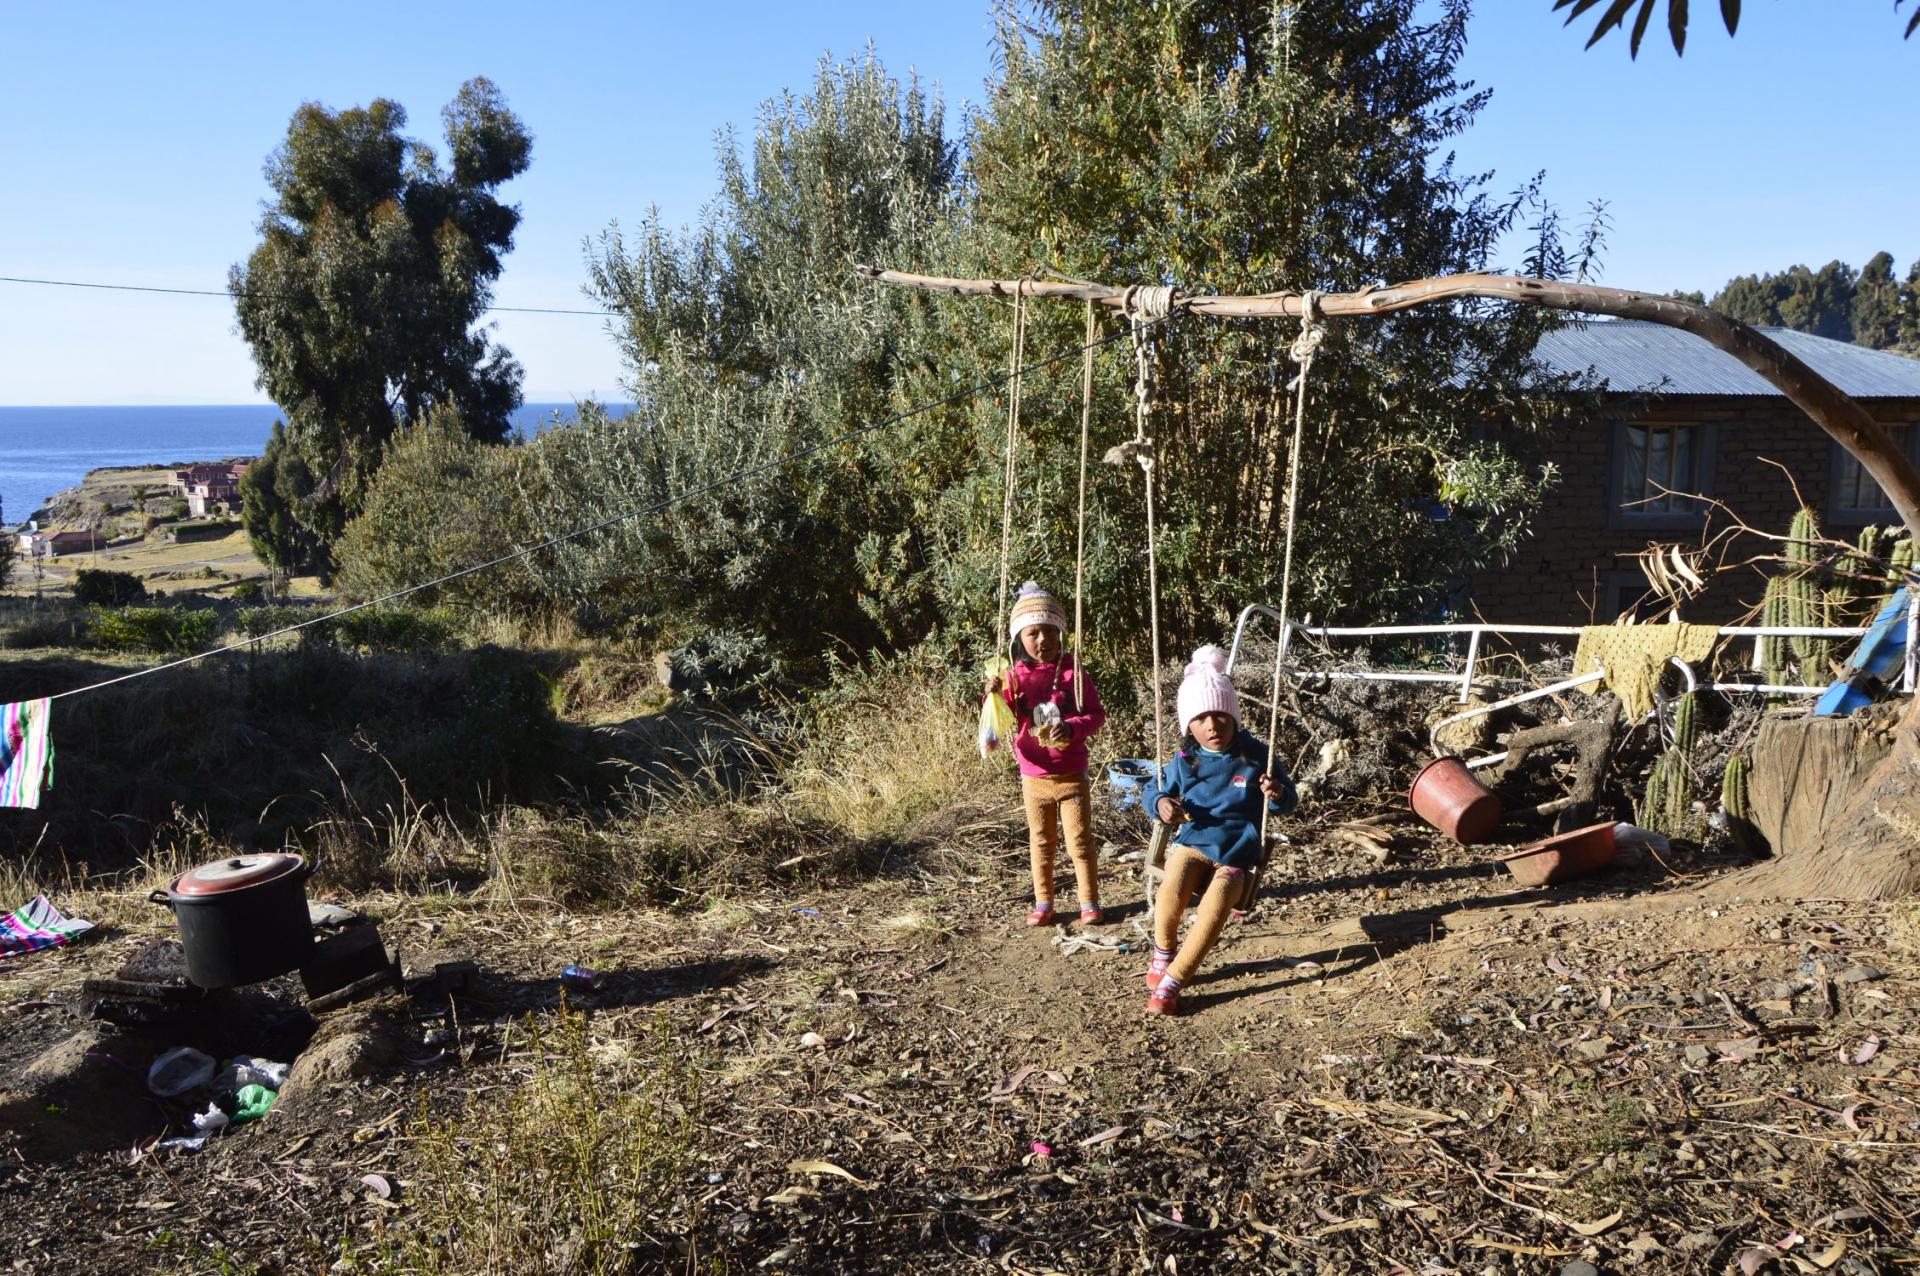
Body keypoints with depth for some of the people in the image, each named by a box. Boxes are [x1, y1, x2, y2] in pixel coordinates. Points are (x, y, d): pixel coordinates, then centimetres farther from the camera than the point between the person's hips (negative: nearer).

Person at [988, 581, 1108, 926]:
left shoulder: (1073, 672, -8)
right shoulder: (1015, 677, -3)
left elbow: (1096, 714, -5)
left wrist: (1073, 728, -24)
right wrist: (994, 697, -20)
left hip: (1071, 775, -2)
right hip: (1033, 777, 2)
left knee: (1079, 842, 5)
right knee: (1040, 842, 14)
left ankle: (1089, 902, 19)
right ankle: (1043, 903, 26)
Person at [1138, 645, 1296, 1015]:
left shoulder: (1255, 756, -1)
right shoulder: (1186, 760, 3)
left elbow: (1287, 801, 7)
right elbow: (1152, 790, 14)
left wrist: (1277, 795, -19)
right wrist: (1160, 804, -11)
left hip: (1237, 852, -1)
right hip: (1192, 842, 1)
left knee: (1214, 908, -29)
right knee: (1172, 890, -31)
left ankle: (1171, 982, -13)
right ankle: (1162, 954, 0)